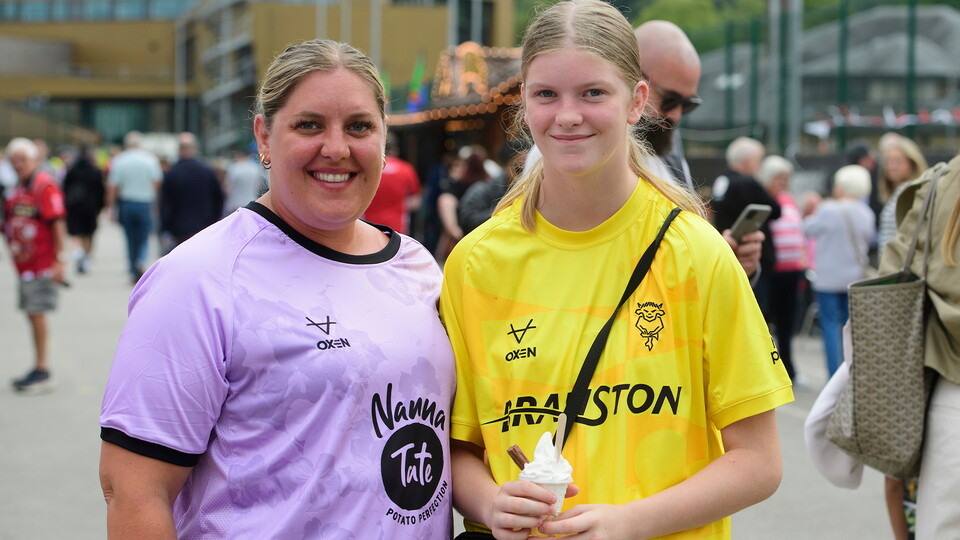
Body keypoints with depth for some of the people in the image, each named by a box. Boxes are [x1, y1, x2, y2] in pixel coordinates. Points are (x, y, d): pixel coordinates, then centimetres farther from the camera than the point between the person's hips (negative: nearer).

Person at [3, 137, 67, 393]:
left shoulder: (45, 186, -11)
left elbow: (58, 224, -14)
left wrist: (59, 259, -17)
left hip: (43, 264, -8)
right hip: (24, 264, 8)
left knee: (37, 314, -6)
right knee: (33, 315, 11)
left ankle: (42, 371, 0)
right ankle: (39, 369, 17)